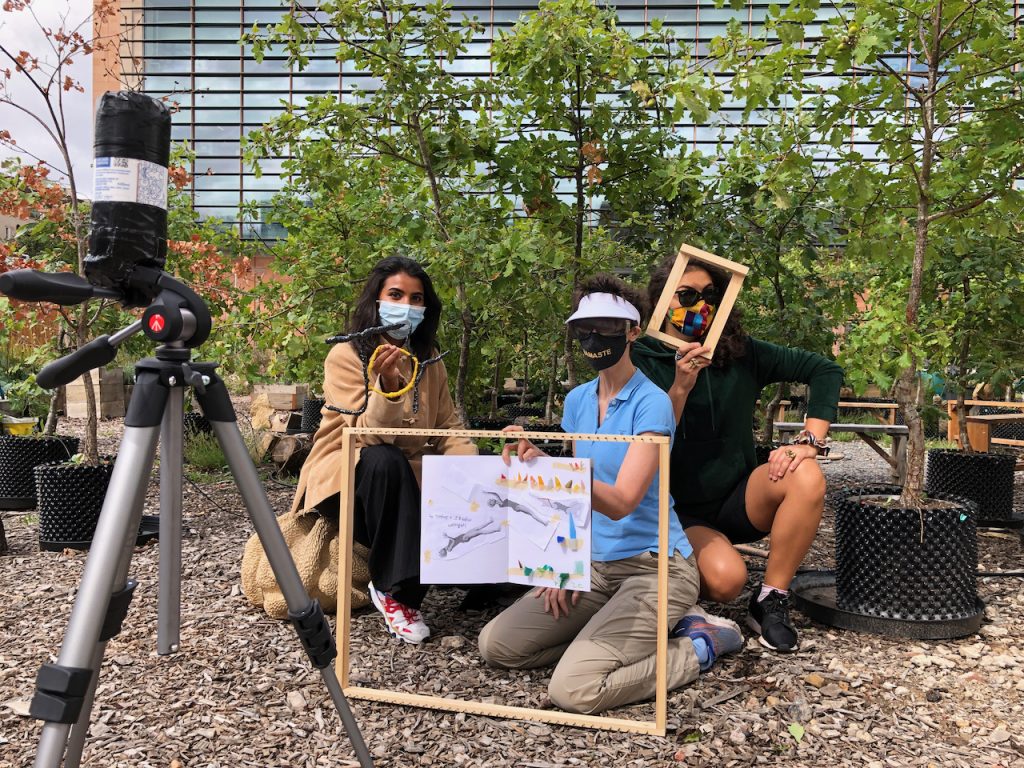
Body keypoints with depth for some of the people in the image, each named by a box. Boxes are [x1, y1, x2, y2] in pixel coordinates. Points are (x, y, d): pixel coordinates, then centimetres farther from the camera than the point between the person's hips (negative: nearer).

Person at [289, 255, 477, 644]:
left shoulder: (430, 361, 4)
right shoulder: (346, 356, -14)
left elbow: (449, 427, 2)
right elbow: (371, 436, -24)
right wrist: (387, 383, -41)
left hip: (406, 482, 4)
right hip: (346, 480, -3)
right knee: (386, 462, -37)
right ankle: (395, 589, -25)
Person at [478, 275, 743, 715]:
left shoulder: (650, 403, -16)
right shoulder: (577, 400, 6)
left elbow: (621, 502, -26)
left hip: (654, 567, -7)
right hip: (596, 565, 7)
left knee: (573, 690, -21)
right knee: (494, 645, -1)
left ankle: (699, 646, 0)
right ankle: (609, 632, 10)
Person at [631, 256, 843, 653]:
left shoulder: (740, 352, -2)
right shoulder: (641, 360, -9)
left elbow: (825, 370, -2)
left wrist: (809, 441, -15)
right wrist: (680, 388, -29)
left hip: (739, 501, 3)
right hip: (681, 511, -3)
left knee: (806, 476, -26)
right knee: (725, 579, -31)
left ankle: (770, 601, -10)